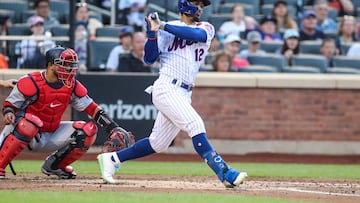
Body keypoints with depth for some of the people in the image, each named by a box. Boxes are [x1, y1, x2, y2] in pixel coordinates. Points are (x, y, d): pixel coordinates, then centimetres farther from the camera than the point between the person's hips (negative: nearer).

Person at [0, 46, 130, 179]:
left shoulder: (72, 86, -2)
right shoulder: (31, 83, -17)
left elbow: (92, 108, 0)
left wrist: (114, 128, -10)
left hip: (51, 136, 6)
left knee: (88, 130, -8)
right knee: (31, 122, -41)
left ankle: (54, 165, 9)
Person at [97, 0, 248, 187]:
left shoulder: (206, 28, 13)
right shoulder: (165, 30, 3)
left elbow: (196, 34, -11)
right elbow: (150, 58, -1)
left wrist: (163, 26, -18)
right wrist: (153, 33, -16)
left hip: (184, 94, 6)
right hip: (166, 89, -6)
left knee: (157, 144, 9)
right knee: (195, 125, -21)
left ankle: (112, 159, 22)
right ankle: (225, 173, -27)